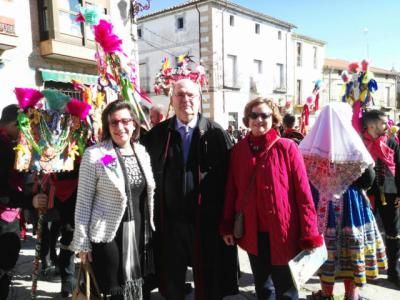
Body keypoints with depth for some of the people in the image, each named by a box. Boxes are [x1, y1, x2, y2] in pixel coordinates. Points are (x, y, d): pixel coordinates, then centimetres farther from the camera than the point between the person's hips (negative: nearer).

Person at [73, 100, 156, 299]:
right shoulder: (94, 155, -12)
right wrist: (82, 243, -9)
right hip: (108, 235, -5)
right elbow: (83, 202, -9)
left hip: (139, 232, 5)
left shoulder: (142, 152, 4)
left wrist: (150, 228, 12)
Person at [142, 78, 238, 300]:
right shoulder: (157, 134, 4)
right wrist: (155, 213, 4)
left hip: (206, 219, -2)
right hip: (170, 220, 2)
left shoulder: (215, 133, -3)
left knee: (208, 281, 13)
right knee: (171, 282, 17)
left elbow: (228, 174, -4)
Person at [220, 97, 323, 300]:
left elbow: (303, 193, -11)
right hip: (252, 232, 4)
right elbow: (231, 190, 5)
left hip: (282, 232, -3)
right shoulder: (238, 150, 1)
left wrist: (309, 235, -13)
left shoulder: (287, 148, -9)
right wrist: (227, 226, 4)